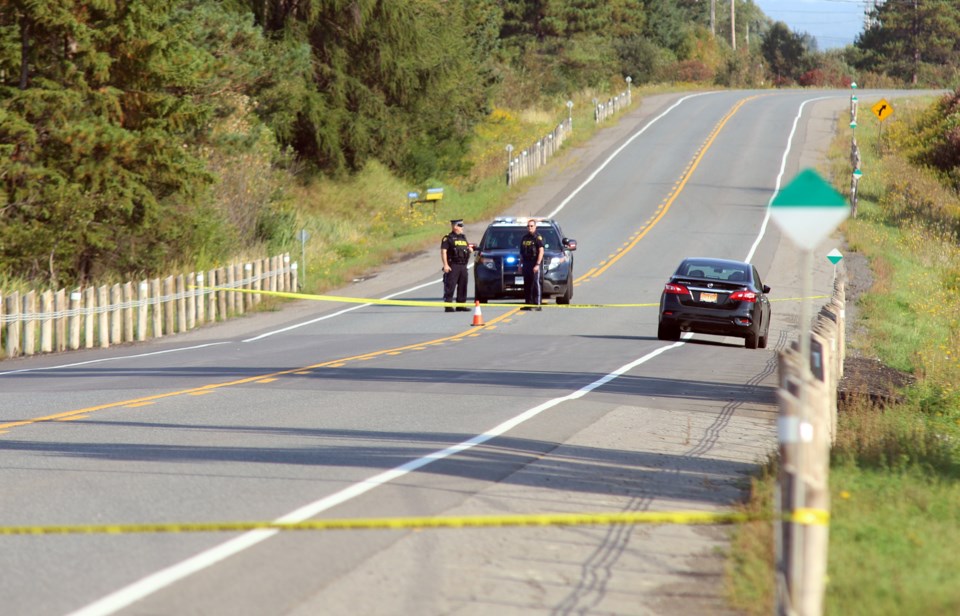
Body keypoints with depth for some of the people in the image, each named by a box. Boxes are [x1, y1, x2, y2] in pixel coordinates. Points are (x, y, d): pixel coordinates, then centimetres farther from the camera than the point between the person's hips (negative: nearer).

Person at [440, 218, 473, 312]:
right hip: (453, 266, -7)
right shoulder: (448, 238, -4)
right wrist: (445, 265, -19)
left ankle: (461, 305, 17)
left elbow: (469, 249, 30)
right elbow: (443, 252, -10)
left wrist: (470, 249, 5)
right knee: (450, 286, -9)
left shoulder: (463, 237, 19)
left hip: (463, 266, 7)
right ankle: (448, 306, -9)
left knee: (462, 286, 9)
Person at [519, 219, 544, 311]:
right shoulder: (524, 238, 17)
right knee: (527, 285, 7)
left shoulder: (538, 237, -4)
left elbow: (541, 251, -11)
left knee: (536, 284, -10)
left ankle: (537, 304, -12)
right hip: (526, 263, 7)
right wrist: (520, 264, 16)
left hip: (535, 263, -7)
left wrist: (537, 264, -18)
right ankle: (528, 304, 12)